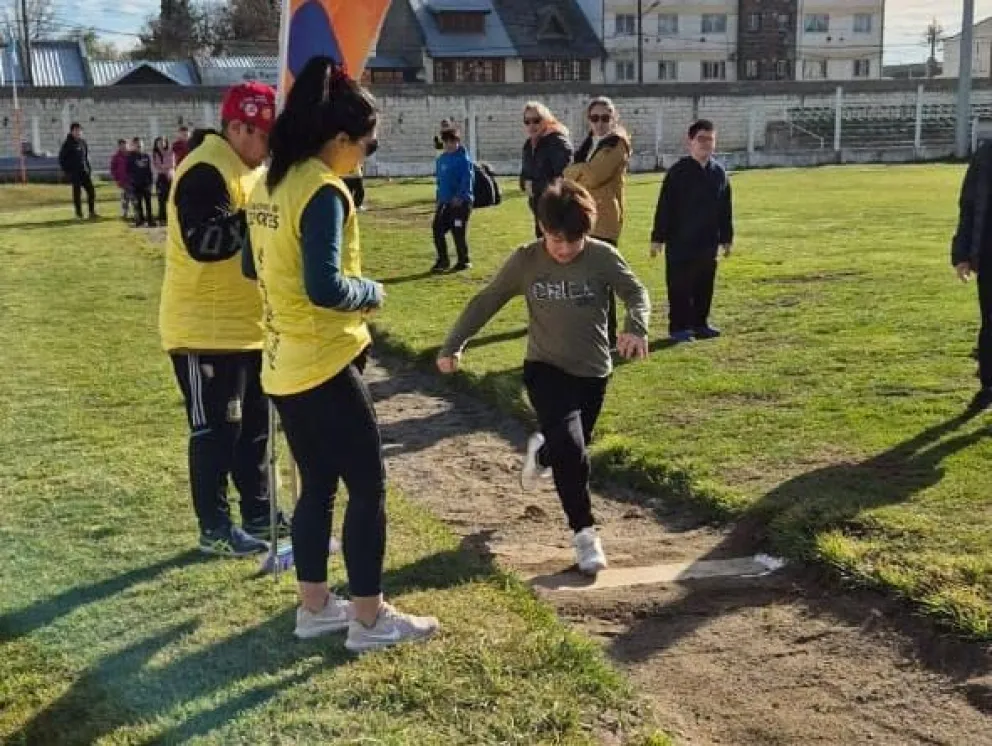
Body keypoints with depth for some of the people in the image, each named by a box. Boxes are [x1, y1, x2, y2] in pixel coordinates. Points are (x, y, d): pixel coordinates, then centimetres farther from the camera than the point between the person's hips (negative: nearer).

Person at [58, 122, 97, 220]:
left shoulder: (83, 142, 10)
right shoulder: (68, 144, -7)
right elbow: (61, 159, -6)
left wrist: (89, 168, 11)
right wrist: (67, 171, -10)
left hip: (85, 172, 5)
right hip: (74, 173, -5)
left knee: (91, 191, 0)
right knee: (77, 193, -1)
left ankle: (92, 212, 9)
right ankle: (79, 214, 7)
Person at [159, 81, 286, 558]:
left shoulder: (252, 168, 13)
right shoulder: (207, 171, -19)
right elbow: (203, 242, -30)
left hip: (249, 326, 10)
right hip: (206, 329, -10)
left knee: (254, 426, 17)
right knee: (215, 430, 0)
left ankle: (258, 515, 29)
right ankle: (215, 529, 12)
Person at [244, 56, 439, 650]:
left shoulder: (271, 184, 9)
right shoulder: (323, 192, -19)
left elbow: (254, 267, 19)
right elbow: (326, 288, -26)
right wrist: (372, 292, -8)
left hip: (283, 365, 9)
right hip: (324, 365, -9)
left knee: (317, 485, 17)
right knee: (368, 487, 3)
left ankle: (315, 606, 27)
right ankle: (369, 619, 12)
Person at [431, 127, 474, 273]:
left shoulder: (463, 159, -9)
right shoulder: (441, 159, 13)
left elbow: (467, 180, -16)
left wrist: (459, 197, -22)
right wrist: (440, 198, 16)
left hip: (460, 202, -7)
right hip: (445, 201, 7)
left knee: (459, 231, -4)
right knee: (438, 229, 3)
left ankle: (464, 261, 10)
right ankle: (442, 260, 14)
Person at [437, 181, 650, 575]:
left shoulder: (603, 257, -10)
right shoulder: (525, 261, -8)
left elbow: (637, 293, -14)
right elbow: (485, 302, -1)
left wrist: (636, 328, -36)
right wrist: (453, 346, -4)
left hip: (593, 373, 2)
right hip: (545, 369, -2)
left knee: (572, 449, 17)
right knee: (570, 449, -22)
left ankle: (542, 451, 54)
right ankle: (585, 533, -8)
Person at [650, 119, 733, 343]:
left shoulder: (719, 173, 7)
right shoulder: (678, 172, -8)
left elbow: (726, 209, 13)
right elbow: (664, 207, -8)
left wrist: (726, 238, 12)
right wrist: (658, 238, -11)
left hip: (708, 243, 5)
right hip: (680, 242, -5)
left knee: (705, 285, 11)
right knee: (680, 287, 0)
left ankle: (700, 323, 23)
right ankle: (678, 327, 7)